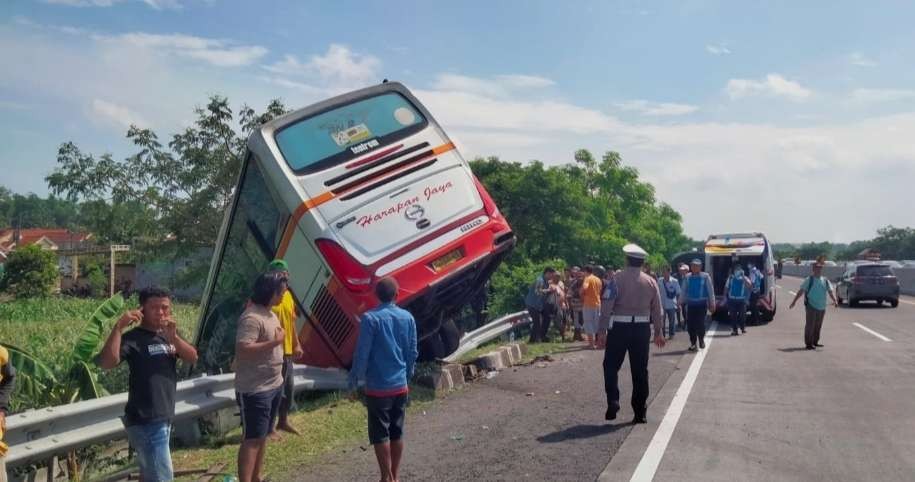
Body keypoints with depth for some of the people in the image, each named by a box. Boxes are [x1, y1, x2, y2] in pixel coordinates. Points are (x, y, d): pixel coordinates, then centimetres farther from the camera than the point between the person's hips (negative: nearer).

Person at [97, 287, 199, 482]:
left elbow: (192, 358, 0)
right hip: (145, 422, -8)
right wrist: (118, 327, -33)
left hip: (163, 419, 8)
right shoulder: (133, 338, -11)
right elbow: (106, 363, -27)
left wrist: (174, 337, -16)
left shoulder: (168, 335, 12)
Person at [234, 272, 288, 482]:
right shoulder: (252, 318, -21)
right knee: (252, 438, -6)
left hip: (273, 386, 9)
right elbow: (242, 351, -31)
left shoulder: (270, 313, 10)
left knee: (262, 436, 17)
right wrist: (275, 342, -25)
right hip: (255, 390, -9)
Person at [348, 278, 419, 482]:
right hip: (401, 385, 5)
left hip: (378, 387, -5)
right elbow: (412, 352, 8)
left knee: (380, 434, 5)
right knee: (397, 432, 14)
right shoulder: (408, 318, 2)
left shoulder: (370, 318, -12)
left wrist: (354, 379, 0)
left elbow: (362, 352, -12)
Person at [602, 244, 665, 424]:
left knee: (611, 366, 10)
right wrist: (659, 332, 18)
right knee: (640, 370, 9)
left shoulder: (617, 278, -7)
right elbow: (657, 310, 8)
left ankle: (613, 401, -7)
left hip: (619, 327, -3)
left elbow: (608, 305, -10)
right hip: (642, 328, 3)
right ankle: (640, 413, 14)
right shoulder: (650, 281, 4)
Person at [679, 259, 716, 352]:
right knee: (690, 324, 1)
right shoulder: (688, 277, 4)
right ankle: (693, 343, 15)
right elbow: (684, 291, 12)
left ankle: (701, 340, 20)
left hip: (702, 303, -3)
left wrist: (712, 304, -2)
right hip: (691, 303, 3)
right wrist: (681, 302, 13)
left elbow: (710, 291, -1)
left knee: (700, 323, -6)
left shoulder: (705, 277, -4)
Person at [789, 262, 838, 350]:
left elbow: (830, 291, 4)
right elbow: (801, 291, -4)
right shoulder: (809, 280, -2)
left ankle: (815, 342, 24)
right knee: (810, 325, -6)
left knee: (818, 326, 11)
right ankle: (808, 344, -1)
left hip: (822, 307, 5)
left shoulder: (825, 281, 11)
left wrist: (835, 301, -14)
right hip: (811, 306, -5)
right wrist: (794, 301, -9)